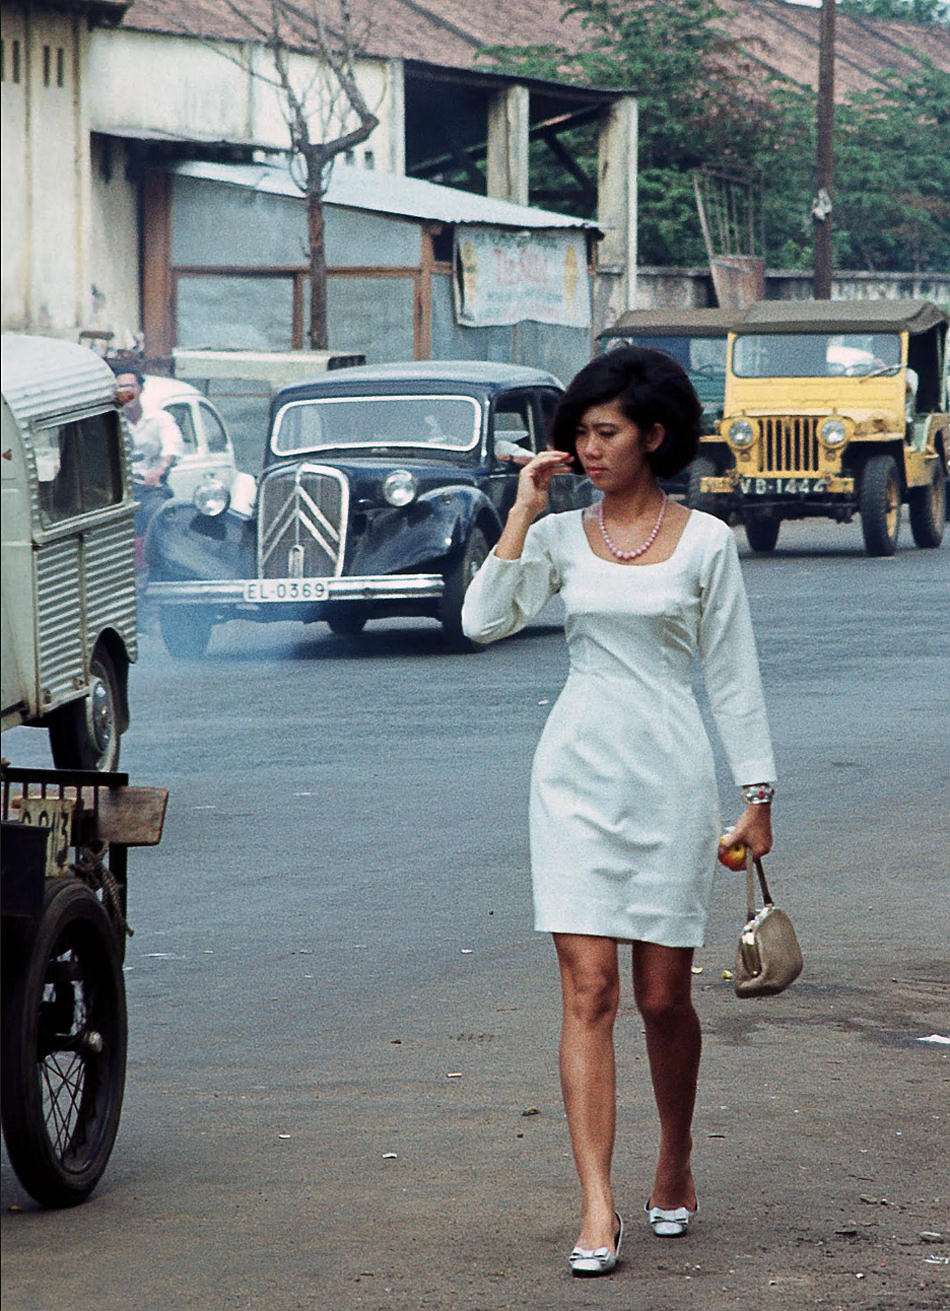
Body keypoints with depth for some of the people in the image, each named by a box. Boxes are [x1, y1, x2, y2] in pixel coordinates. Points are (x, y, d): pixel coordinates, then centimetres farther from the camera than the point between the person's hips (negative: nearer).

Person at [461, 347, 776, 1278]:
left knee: (663, 997, 6)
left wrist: (756, 793, 3)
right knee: (588, 991, -7)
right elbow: (483, 620, -8)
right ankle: (596, 1208, -9)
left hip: (669, 778, -1)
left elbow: (732, 674, 5)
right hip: (577, 772, 1)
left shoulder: (704, 541, 2)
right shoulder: (560, 537, 6)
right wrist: (523, 511, -7)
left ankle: (675, 1163, 31)